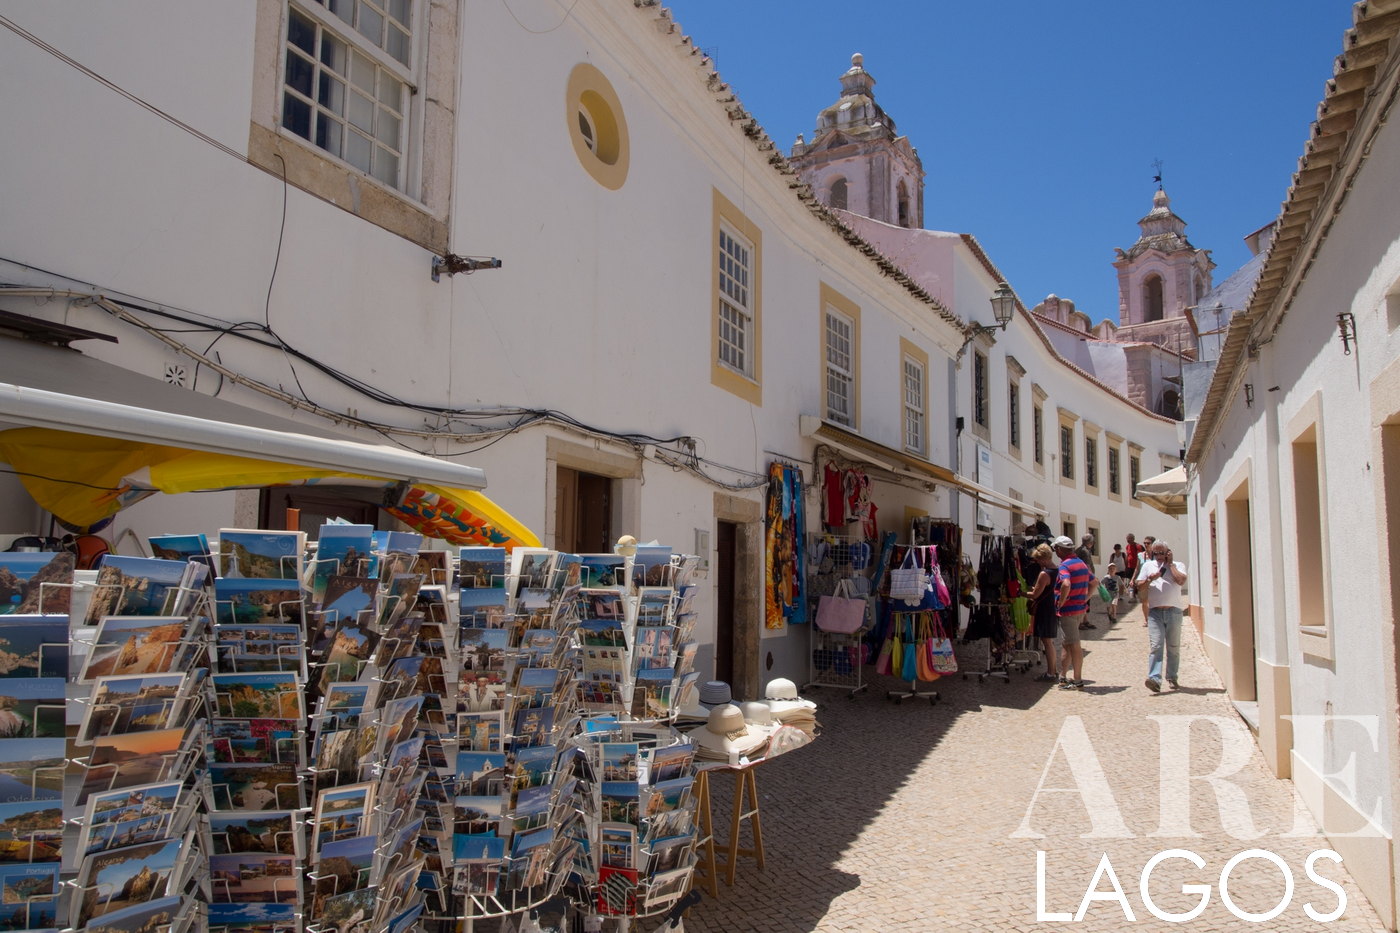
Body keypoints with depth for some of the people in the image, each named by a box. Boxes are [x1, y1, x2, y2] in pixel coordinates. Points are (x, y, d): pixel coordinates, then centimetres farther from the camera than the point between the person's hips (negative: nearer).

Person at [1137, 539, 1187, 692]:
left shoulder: (1178, 565, 7)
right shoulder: (1148, 566, 13)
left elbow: (1181, 580, -14)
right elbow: (1140, 587, 9)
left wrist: (1170, 564, -5)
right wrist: (1150, 579, -8)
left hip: (1174, 611, 0)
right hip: (1155, 612, 0)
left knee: (1173, 647, 8)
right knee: (1155, 646, -12)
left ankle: (1172, 677, 21)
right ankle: (1154, 679, -21)